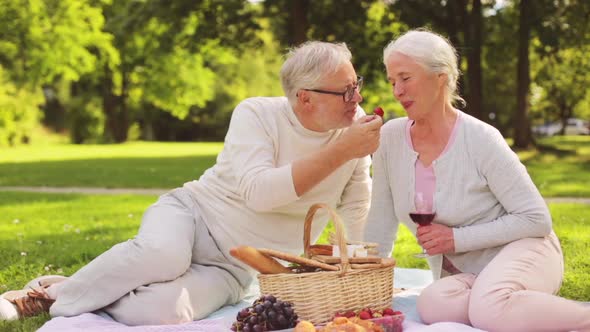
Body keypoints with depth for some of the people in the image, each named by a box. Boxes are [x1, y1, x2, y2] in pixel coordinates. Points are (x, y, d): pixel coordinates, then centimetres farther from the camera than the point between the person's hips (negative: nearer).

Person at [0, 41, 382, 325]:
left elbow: (358, 218, 8)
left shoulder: (354, 125, -3)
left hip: (231, 270, 2)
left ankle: (85, 297, -1)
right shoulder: (256, 114, -12)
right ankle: (55, 294, -12)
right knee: (161, 254, -40)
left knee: (161, 311, -32)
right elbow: (258, 192, -28)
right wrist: (339, 153, -28)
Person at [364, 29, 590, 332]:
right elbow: (381, 223, 8)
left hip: (521, 252, -4)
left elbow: (536, 219, -13)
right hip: (462, 274, 4)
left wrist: (457, 238, -17)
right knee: (432, 305, -33)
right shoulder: (390, 138, -2)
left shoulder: (480, 139, -15)